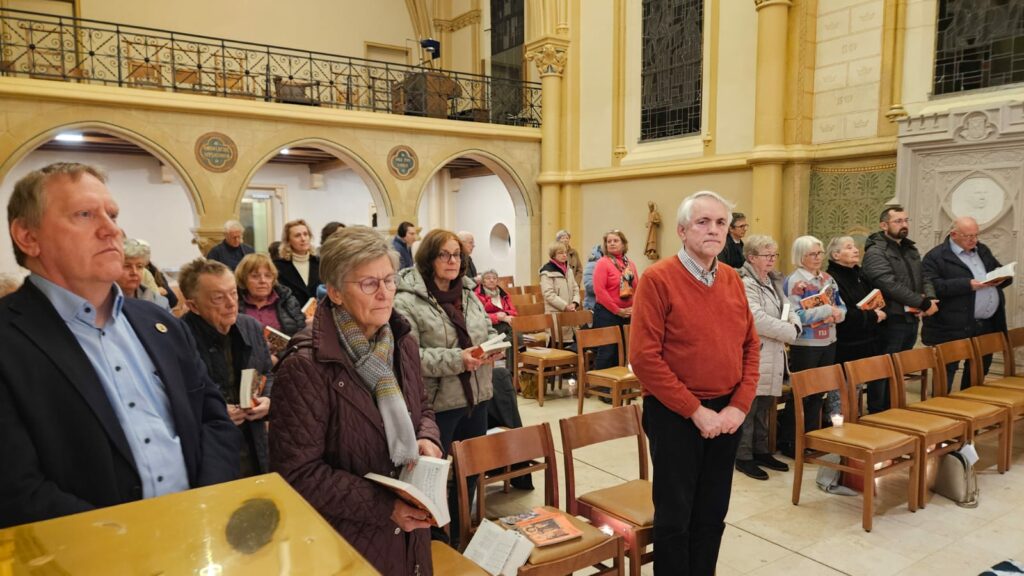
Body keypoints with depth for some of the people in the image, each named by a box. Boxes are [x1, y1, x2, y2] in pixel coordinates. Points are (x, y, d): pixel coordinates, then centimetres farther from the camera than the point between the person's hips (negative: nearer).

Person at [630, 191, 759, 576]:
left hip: (726, 414, 6)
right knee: (674, 516, 8)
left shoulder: (732, 279, 6)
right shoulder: (658, 278, -14)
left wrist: (740, 404, -4)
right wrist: (695, 410, -16)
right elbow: (644, 357, -18)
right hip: (675, 414, -5)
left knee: (712, 515, 17)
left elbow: (750, 346, 9)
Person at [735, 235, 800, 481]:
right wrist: (789, 332, -13)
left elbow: (788, 308, 16)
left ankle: (761, 451, 28)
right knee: (748, 408, 0)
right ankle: (743, 456, 10)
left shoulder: (774, 282, 15)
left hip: (773, 357, 9)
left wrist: (795, 324, -6)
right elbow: (758, 320, -24)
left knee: (765, 408, 17)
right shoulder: (745, 284, -15)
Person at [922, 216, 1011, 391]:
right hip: (953, 328, -8)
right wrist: (967, 284, -24)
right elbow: (932, 286, -20)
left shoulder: (983, 250, 16)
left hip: (987, 324, 8)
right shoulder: (936, 257, -9)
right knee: (947, 370, -1)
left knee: (980, 369, 17)